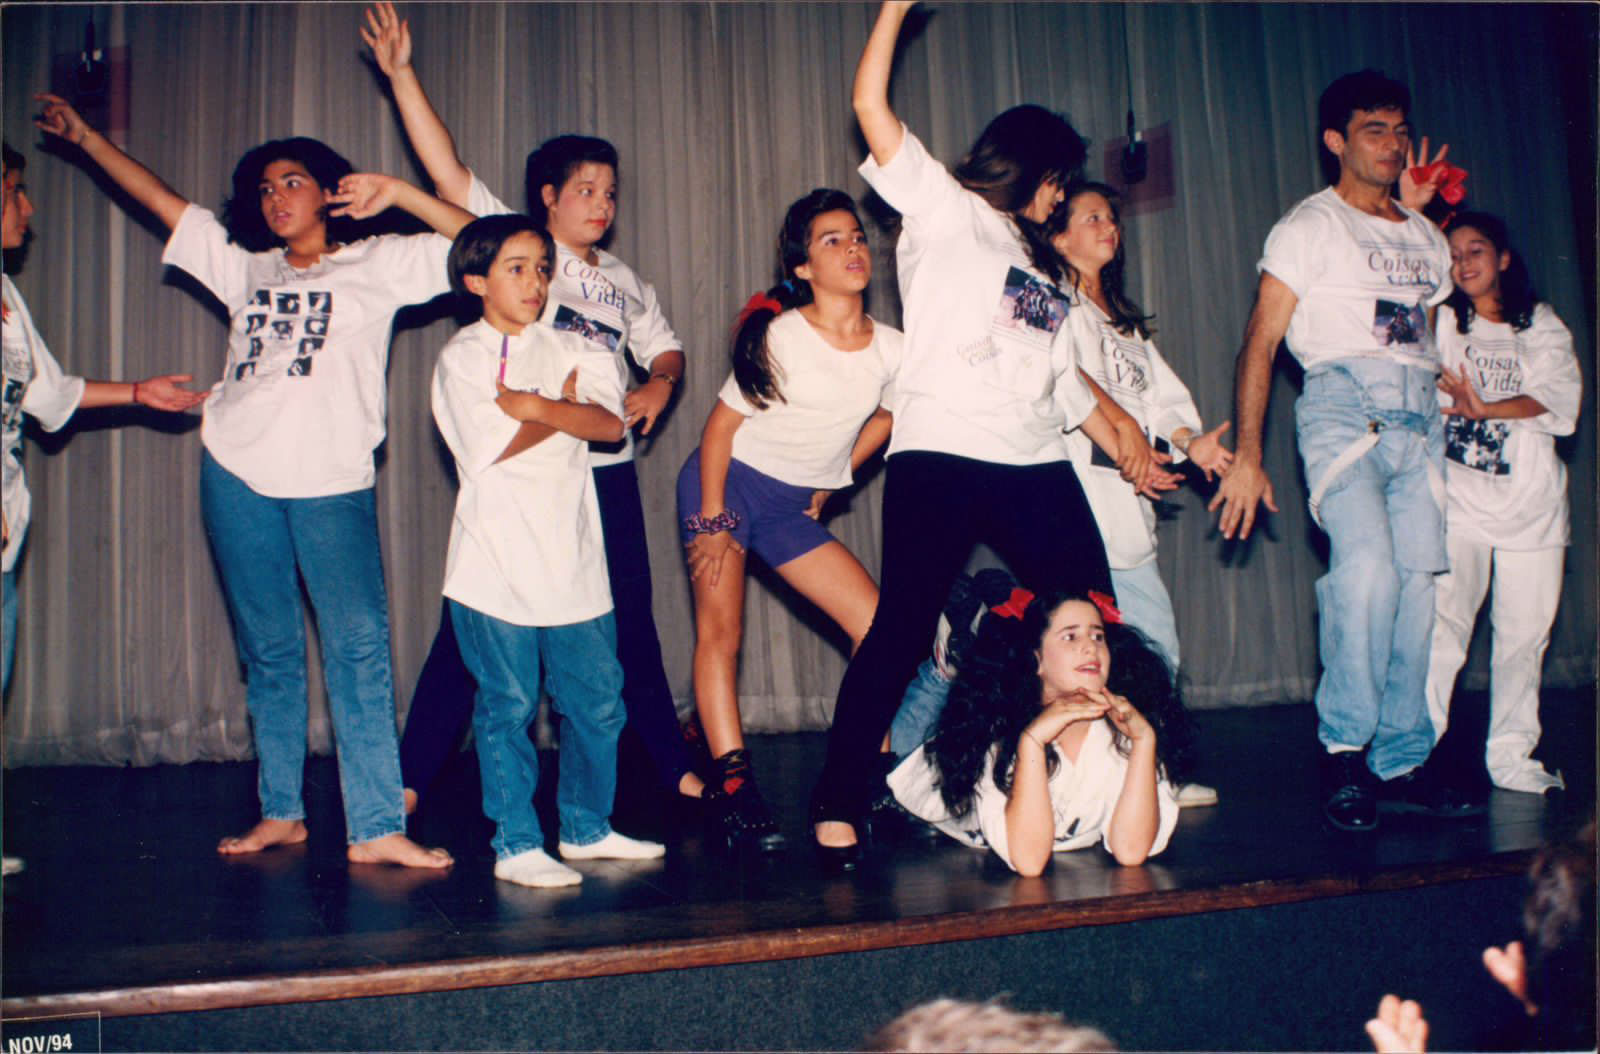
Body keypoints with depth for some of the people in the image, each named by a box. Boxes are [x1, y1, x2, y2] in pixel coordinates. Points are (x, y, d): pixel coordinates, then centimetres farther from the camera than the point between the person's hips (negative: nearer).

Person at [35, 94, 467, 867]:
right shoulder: (243, 267, 20)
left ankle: (376, 828, -9)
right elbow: (160, 199, 26)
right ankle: (280, 814, 19)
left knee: (359, 647, -10)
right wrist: (85, 137, 28)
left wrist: (396, 192, -6)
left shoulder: (376, 265, 8)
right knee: (268, 653, 9)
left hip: (333, 482, -4)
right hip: (237, 476, 4)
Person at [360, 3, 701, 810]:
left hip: (606, 468, 4)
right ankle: (410, 779, 5)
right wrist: (401, 73, -11)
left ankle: (675, 766, 19)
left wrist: (658, 385, 0)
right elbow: (446, 170, -4)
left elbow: (664, 349, 23)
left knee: (629, 624, 9)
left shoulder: (626, 284, 17)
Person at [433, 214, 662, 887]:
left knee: (597, 700, 8)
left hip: (574, 564, 4)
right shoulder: (461, 357, 1)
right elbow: (493, 448, -13)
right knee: (508, 707, 0)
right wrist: (566, 407, -3)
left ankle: (587, 829, 24)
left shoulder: (570, 349, 12)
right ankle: (516, 846, 12)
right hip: (497, 566, -4)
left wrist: (532, 405, -13)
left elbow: (611, 423, -4)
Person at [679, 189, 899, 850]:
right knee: (721, 631, -13)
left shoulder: (891, 349, -5)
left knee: (881, 628, -4)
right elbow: (722, 424, -12)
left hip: (795, 505, 5)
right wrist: (711, 521, -15)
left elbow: (883, 418, 16)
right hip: (729, 484, -4)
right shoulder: (782, 336, -18)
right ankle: (733, 791, -8)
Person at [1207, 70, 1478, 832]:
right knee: (1366, 565, -25)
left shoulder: (1427, 240, 24)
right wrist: (1246, 454, -10)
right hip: (1344, 402, -6)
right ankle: (1345, 749, -16)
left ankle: (1400, 763, 7)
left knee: (1416, 583, -1)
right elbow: (1260, 342, -2)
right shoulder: (1311, 226, 6)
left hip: (1419, 412, 6)